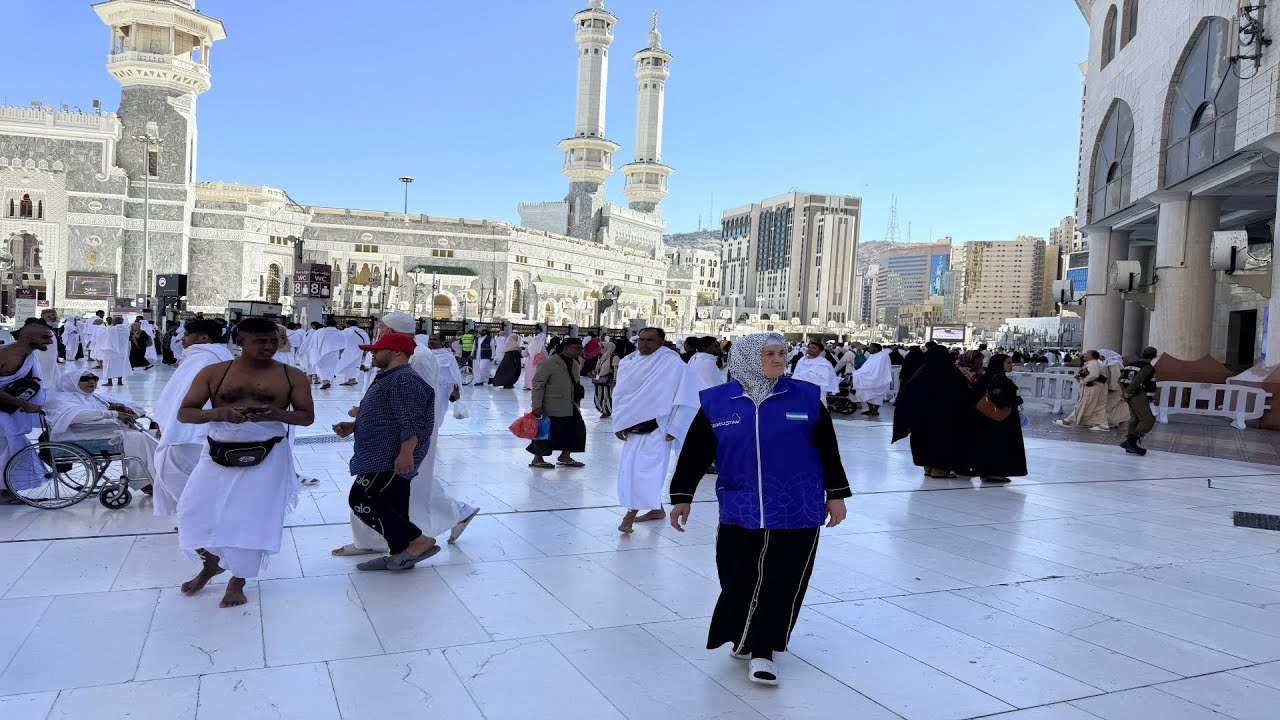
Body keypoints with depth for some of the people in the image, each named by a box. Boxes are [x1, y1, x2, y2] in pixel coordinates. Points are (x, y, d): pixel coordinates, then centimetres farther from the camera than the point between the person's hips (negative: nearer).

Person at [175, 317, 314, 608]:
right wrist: (218, 413, -22)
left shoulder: (292, 376, -2)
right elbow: (184, 413, -1)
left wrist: (276, 414, -21)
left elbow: (307, 417, -1)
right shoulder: (213, 373, -1)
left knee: (252, 519, 0)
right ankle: (211, 563, 36)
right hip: (218, 454, 2)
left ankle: (237, 581, 23)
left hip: (267, 456, -2)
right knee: (195, 512, 6)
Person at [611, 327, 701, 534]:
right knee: (628, 469, 12)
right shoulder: (629, 362, 5)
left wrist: (675, 427, -15)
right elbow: (620, 393, 13)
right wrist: (619, 423, 4)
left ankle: (630, 516, -3)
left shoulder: (672, 364, -12)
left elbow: (691, 393, -14)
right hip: (632, 426, 7)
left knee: (644, 470, -11)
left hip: (656, 428, -7)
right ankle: (657, 509, 28)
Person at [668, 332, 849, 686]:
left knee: (781, 583, 2)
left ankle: (762, 651, 17)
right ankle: (744, 638, 32)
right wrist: (682, 497, 3)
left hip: (796, 511, 0)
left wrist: (836, 495, 8)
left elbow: (828, 450, 6)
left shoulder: (805, 397, -1)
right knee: (738, 579, 6)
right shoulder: (716, 402, -2)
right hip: (740, 510, 0)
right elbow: (695, 452, 3)